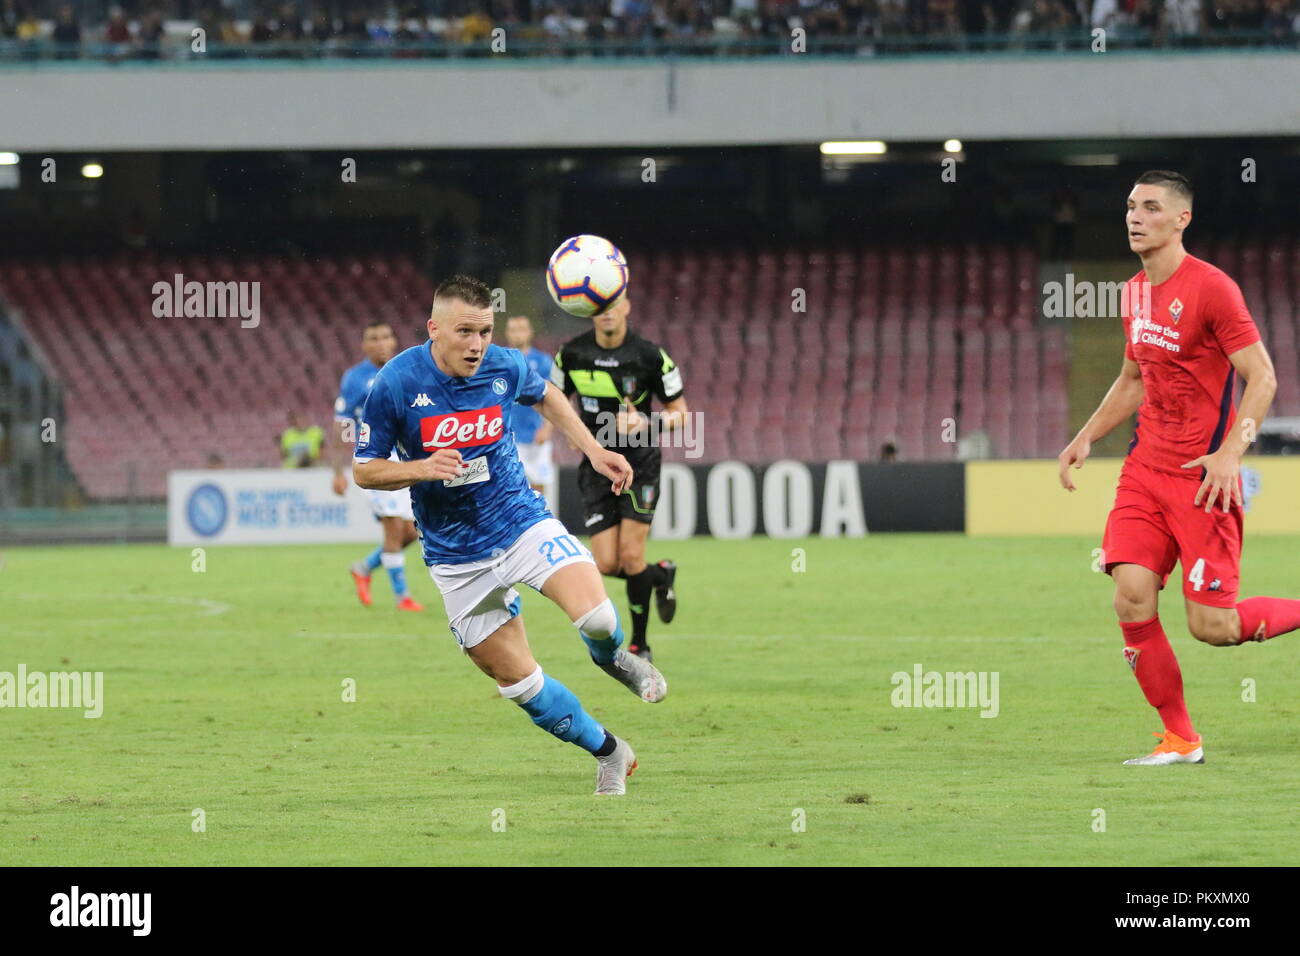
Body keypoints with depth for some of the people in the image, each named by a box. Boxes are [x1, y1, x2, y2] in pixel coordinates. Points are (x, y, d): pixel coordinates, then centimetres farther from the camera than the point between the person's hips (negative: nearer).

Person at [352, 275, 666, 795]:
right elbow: (364, 469, -6)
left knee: (595, 615, -24)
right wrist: (423, 468, -24)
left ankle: (612, 657, 14)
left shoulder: (505, 367, -8)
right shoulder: (395, 384, -16)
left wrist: (593, 450, 9)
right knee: (517, 680, 1)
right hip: (456, 556, -1)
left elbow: (545, 395, 17)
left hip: (522, 521, 1)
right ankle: (609, 753, 23)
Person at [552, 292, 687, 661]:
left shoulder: (649, 356, -12)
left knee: (631, 555, -13)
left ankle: (640, 644, 5)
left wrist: (646, 423, -24)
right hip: (597, 466, 3)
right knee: (607, 564, -6)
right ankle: (660, 576, 28)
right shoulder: (572, 354, -4)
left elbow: (680, 413, -4)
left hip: (640, 464, -3)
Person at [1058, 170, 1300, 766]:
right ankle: (1180, 740, 3)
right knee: (1132, 599, -8)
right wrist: (1086, 438, 16)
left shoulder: (1210, 288, -13)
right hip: (1145, 470, 7)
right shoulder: (1135, 292, 11)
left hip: (1202, 477, -7)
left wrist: (1230, 453, -24)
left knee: (1212, 626, -9)